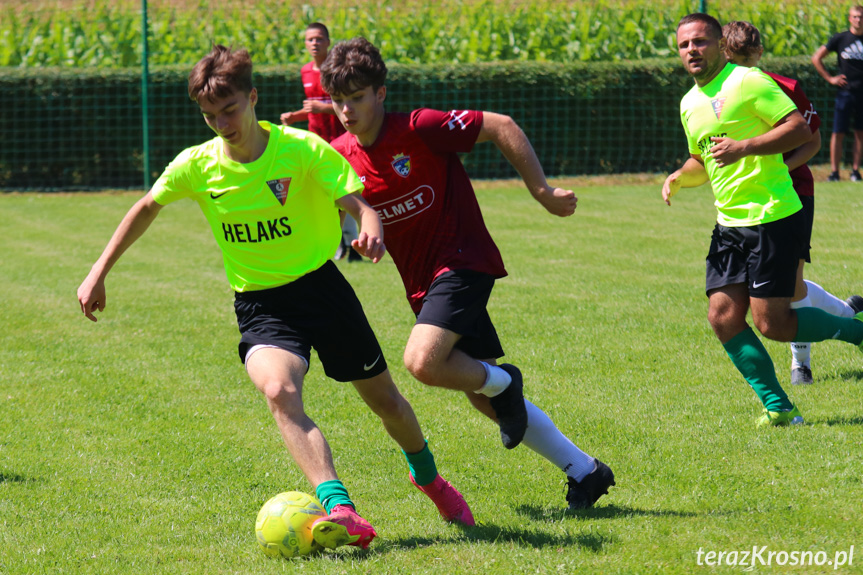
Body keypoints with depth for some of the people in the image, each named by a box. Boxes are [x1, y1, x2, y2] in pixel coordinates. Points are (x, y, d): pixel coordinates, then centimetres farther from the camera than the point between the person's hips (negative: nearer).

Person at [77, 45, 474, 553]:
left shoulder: (302, 149, -15)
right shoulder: (197, 166, -7)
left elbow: (360, 205, -17)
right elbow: (147, 208, 10)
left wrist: (372, 230, -41)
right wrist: (99, 273, 9)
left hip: (320, 284, -1)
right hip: (259, 305, 1)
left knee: (383, 398, 13)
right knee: (279, 391, -31)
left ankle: (429, 477, 45)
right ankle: (340, 511, -41)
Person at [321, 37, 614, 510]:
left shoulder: (419, 130, -17)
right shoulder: (340, 156, 0)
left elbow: (501, 127, -12)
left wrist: (541, 192, -10)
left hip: (462, 262, -7)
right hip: (422, 282, 7)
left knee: (422, 361, -30)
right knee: (484, 399, 9)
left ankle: (502, 381, 1)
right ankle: (585, 472, 21)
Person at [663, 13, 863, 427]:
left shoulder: (748, 82, -10)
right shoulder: (689, 103, 15)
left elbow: (801, 130, -16)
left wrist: (744, 147, -24)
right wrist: (678, 178, 8)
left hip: (773, 217, -8)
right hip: (730, 223, 8)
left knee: (772, 324, -10)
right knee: (722, 316, -3)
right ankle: (777, 406, 6)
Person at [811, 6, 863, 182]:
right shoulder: (840, 39, 2)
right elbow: (816, 58, 6)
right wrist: (830, 78, 1)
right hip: (845, 92, -2)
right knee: (838, 133, -4)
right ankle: (834, 171, -1)